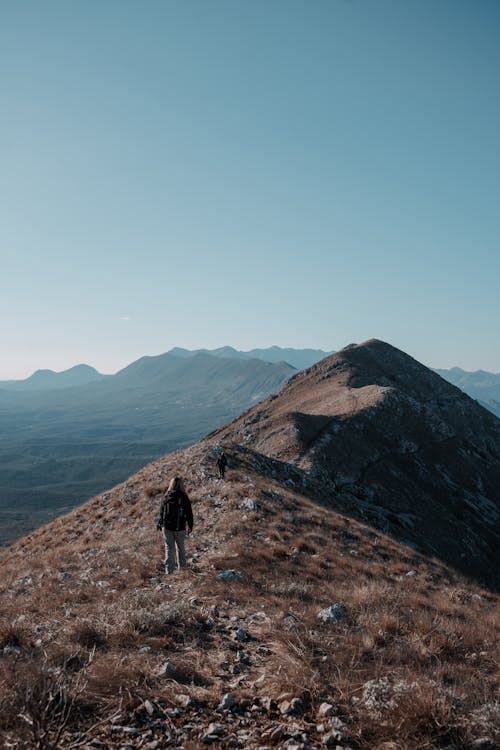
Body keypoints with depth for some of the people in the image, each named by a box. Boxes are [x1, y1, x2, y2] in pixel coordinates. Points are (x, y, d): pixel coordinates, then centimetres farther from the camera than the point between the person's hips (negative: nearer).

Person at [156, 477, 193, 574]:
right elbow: (189, 514, -2)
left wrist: (159, 524, 19)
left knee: (169, 548, 7)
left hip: (166, 527, 1)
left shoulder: (166, 497, -3)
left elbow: (161, 512, 6)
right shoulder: (184, 498, -9)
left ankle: (169, 569, 0)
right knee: (181, 547, 17)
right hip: (180, 528, -1)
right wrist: (190, 526, 10)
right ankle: (182, 565, 32)